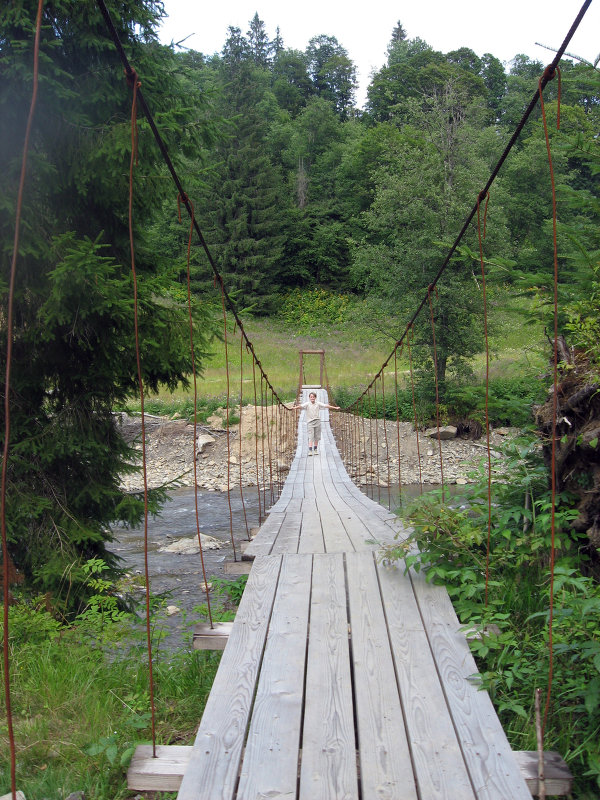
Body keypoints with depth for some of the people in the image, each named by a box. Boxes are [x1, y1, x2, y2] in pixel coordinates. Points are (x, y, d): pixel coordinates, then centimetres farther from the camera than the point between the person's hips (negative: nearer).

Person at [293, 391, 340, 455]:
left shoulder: (318, 404, 6)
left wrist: (335, 407, 3)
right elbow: (301, 406, -18)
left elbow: (326, 406, 5)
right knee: (311, 437, -10)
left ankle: (315, 450, 19)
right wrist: (295, 407, -37)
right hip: (310, 422, -3)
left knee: (317, 437, 7)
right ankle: (310, 451, -13)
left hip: (317, 422, 3)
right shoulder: (307, 404, -3)